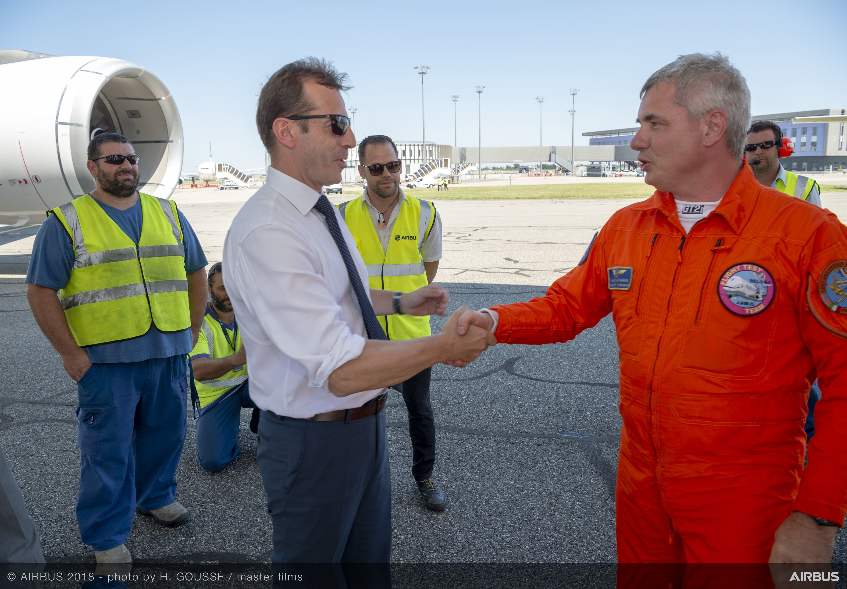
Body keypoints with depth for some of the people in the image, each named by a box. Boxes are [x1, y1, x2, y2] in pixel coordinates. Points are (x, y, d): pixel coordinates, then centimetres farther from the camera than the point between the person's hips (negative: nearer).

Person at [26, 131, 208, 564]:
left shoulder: (168, 214, 10)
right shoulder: (67, 222, -2)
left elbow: (196, 272, 15)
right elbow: (40, 291, -3)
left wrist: (192, 329, 10)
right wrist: (70, 353, -7)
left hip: (169, 352, 4)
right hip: (105, 359, -4)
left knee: (165, 435, 16)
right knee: (108, 449, 5)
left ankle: (155, 495, 40)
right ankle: (107, 536, 21)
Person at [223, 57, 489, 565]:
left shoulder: (323, 212, 5)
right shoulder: (266, 233, -28)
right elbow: (344, 370, -32)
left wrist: (402, 302, 11)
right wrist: (444, 346, -23)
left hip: (364, 424, 9)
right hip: (314, 441, -8)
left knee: (371, 557, 26)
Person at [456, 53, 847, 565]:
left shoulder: (806, 233, -14)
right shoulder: (626, 227, 1)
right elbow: (567, 307, 7)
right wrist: (495, 321, -11)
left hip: (741, 500, -4)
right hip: (640, 479, 5)